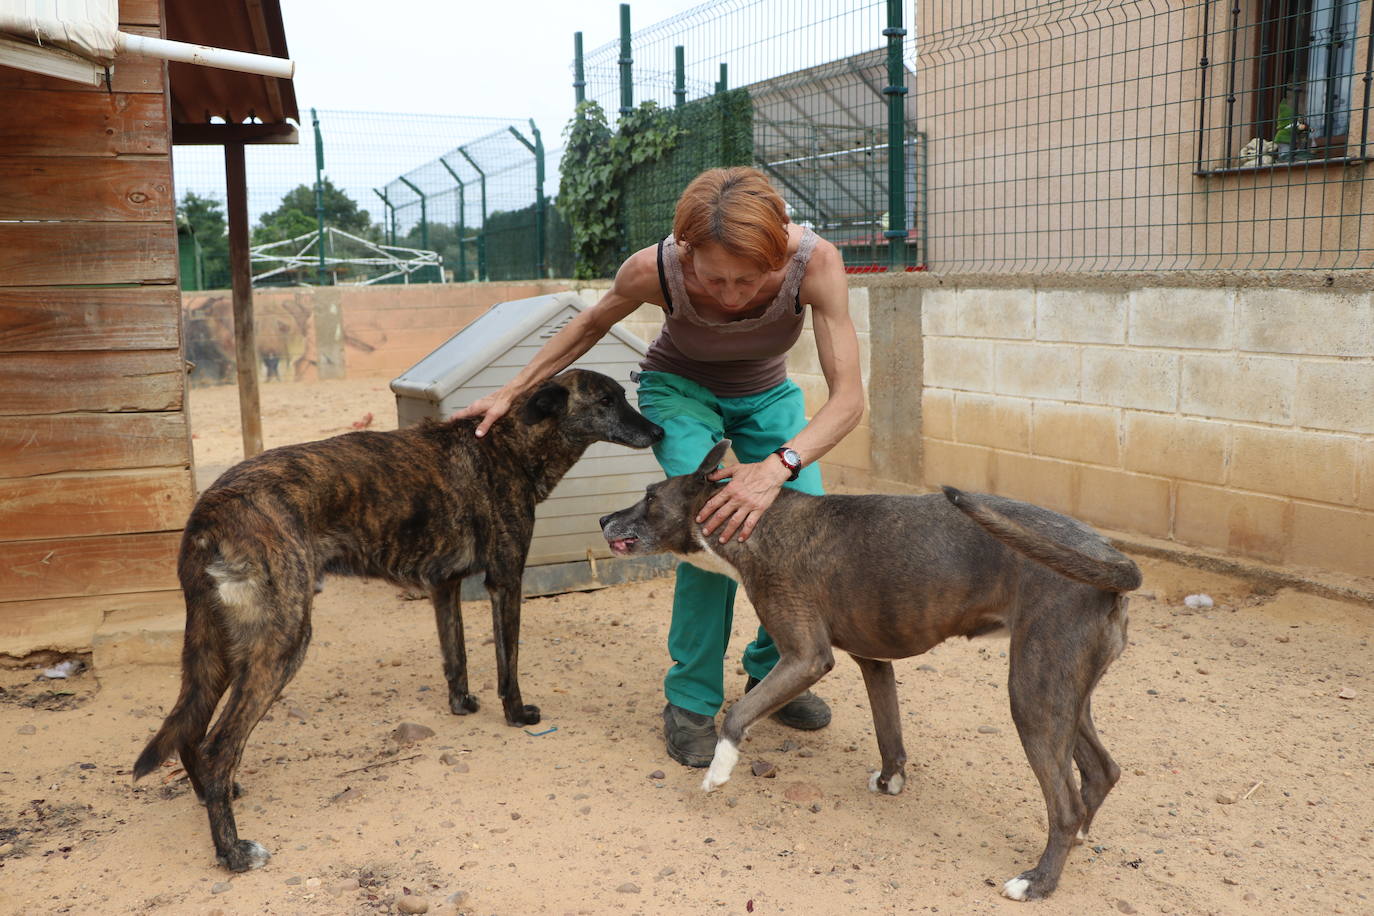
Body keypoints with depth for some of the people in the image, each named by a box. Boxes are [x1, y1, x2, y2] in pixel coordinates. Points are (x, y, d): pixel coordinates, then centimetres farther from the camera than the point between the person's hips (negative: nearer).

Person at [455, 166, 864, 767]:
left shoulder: (814, 261, -35)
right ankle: (691, 700, -8)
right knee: (711, 521, -26)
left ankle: (771, 671, 10)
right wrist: (511, 393, -9)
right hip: (681, 387, -2)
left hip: (767, 395, 2)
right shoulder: (654, 269, -34)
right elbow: (593, 323, -10)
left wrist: (778, 466, -53)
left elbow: (848, 396, -37)